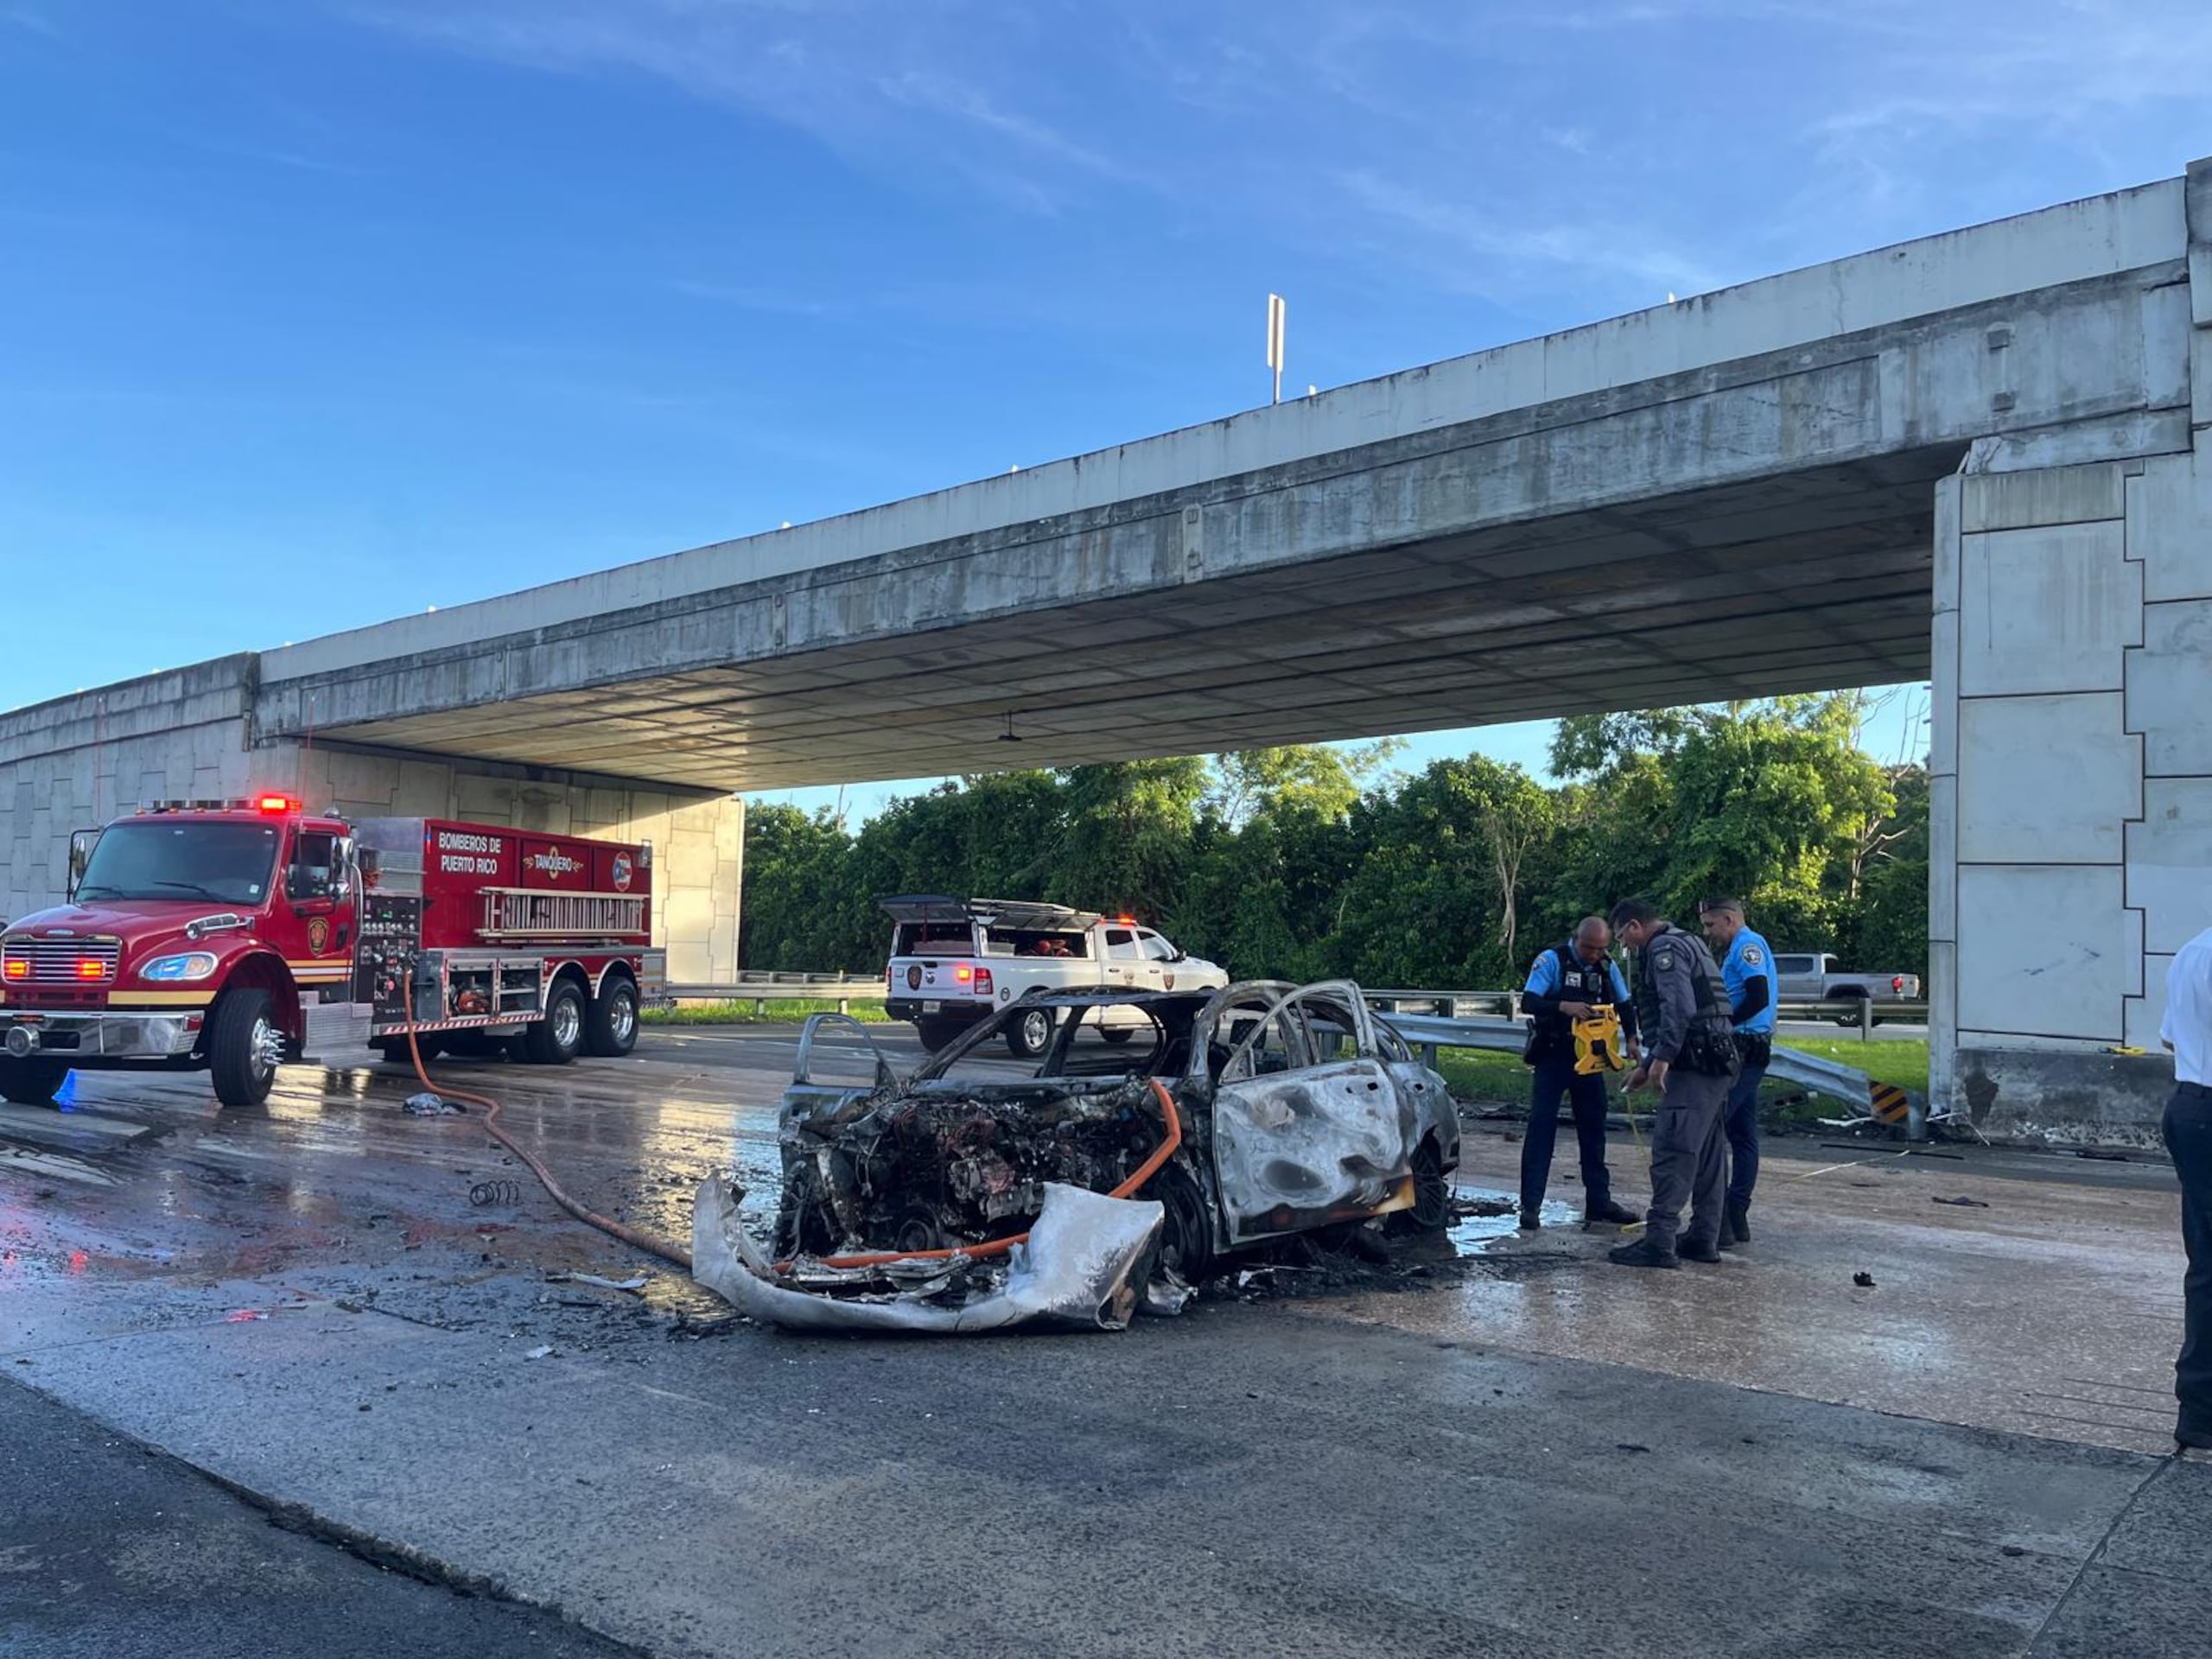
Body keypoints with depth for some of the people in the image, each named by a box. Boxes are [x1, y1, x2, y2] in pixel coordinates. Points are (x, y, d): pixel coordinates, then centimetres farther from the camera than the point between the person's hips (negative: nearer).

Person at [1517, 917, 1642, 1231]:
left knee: (1593, 1129, 11)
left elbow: (1625, 1005, 14)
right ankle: (1530, 1205, -3)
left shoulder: (1607, 967, 4)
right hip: (1552, 1058, -5)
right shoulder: (1552, 960, -12)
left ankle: (1599, 1201, 20)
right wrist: (1564, 1007, -37)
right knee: (1541, 1127, -5)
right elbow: (1528, 1002, -21)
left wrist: (1631, 1038, -4)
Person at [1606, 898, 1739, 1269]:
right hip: (1715, 1064, 11)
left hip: (1693, 1067, -11)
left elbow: (1680, 1007, -24)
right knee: (1706, 1155, 13)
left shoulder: (1665, 948, -9)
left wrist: (1661, 1057, -25)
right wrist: (1647, 1065, 29)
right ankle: (1704, 1238, 19)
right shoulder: (1688, 943, 24)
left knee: (1671, 1152, -12)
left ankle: (1660, 1241, -14)